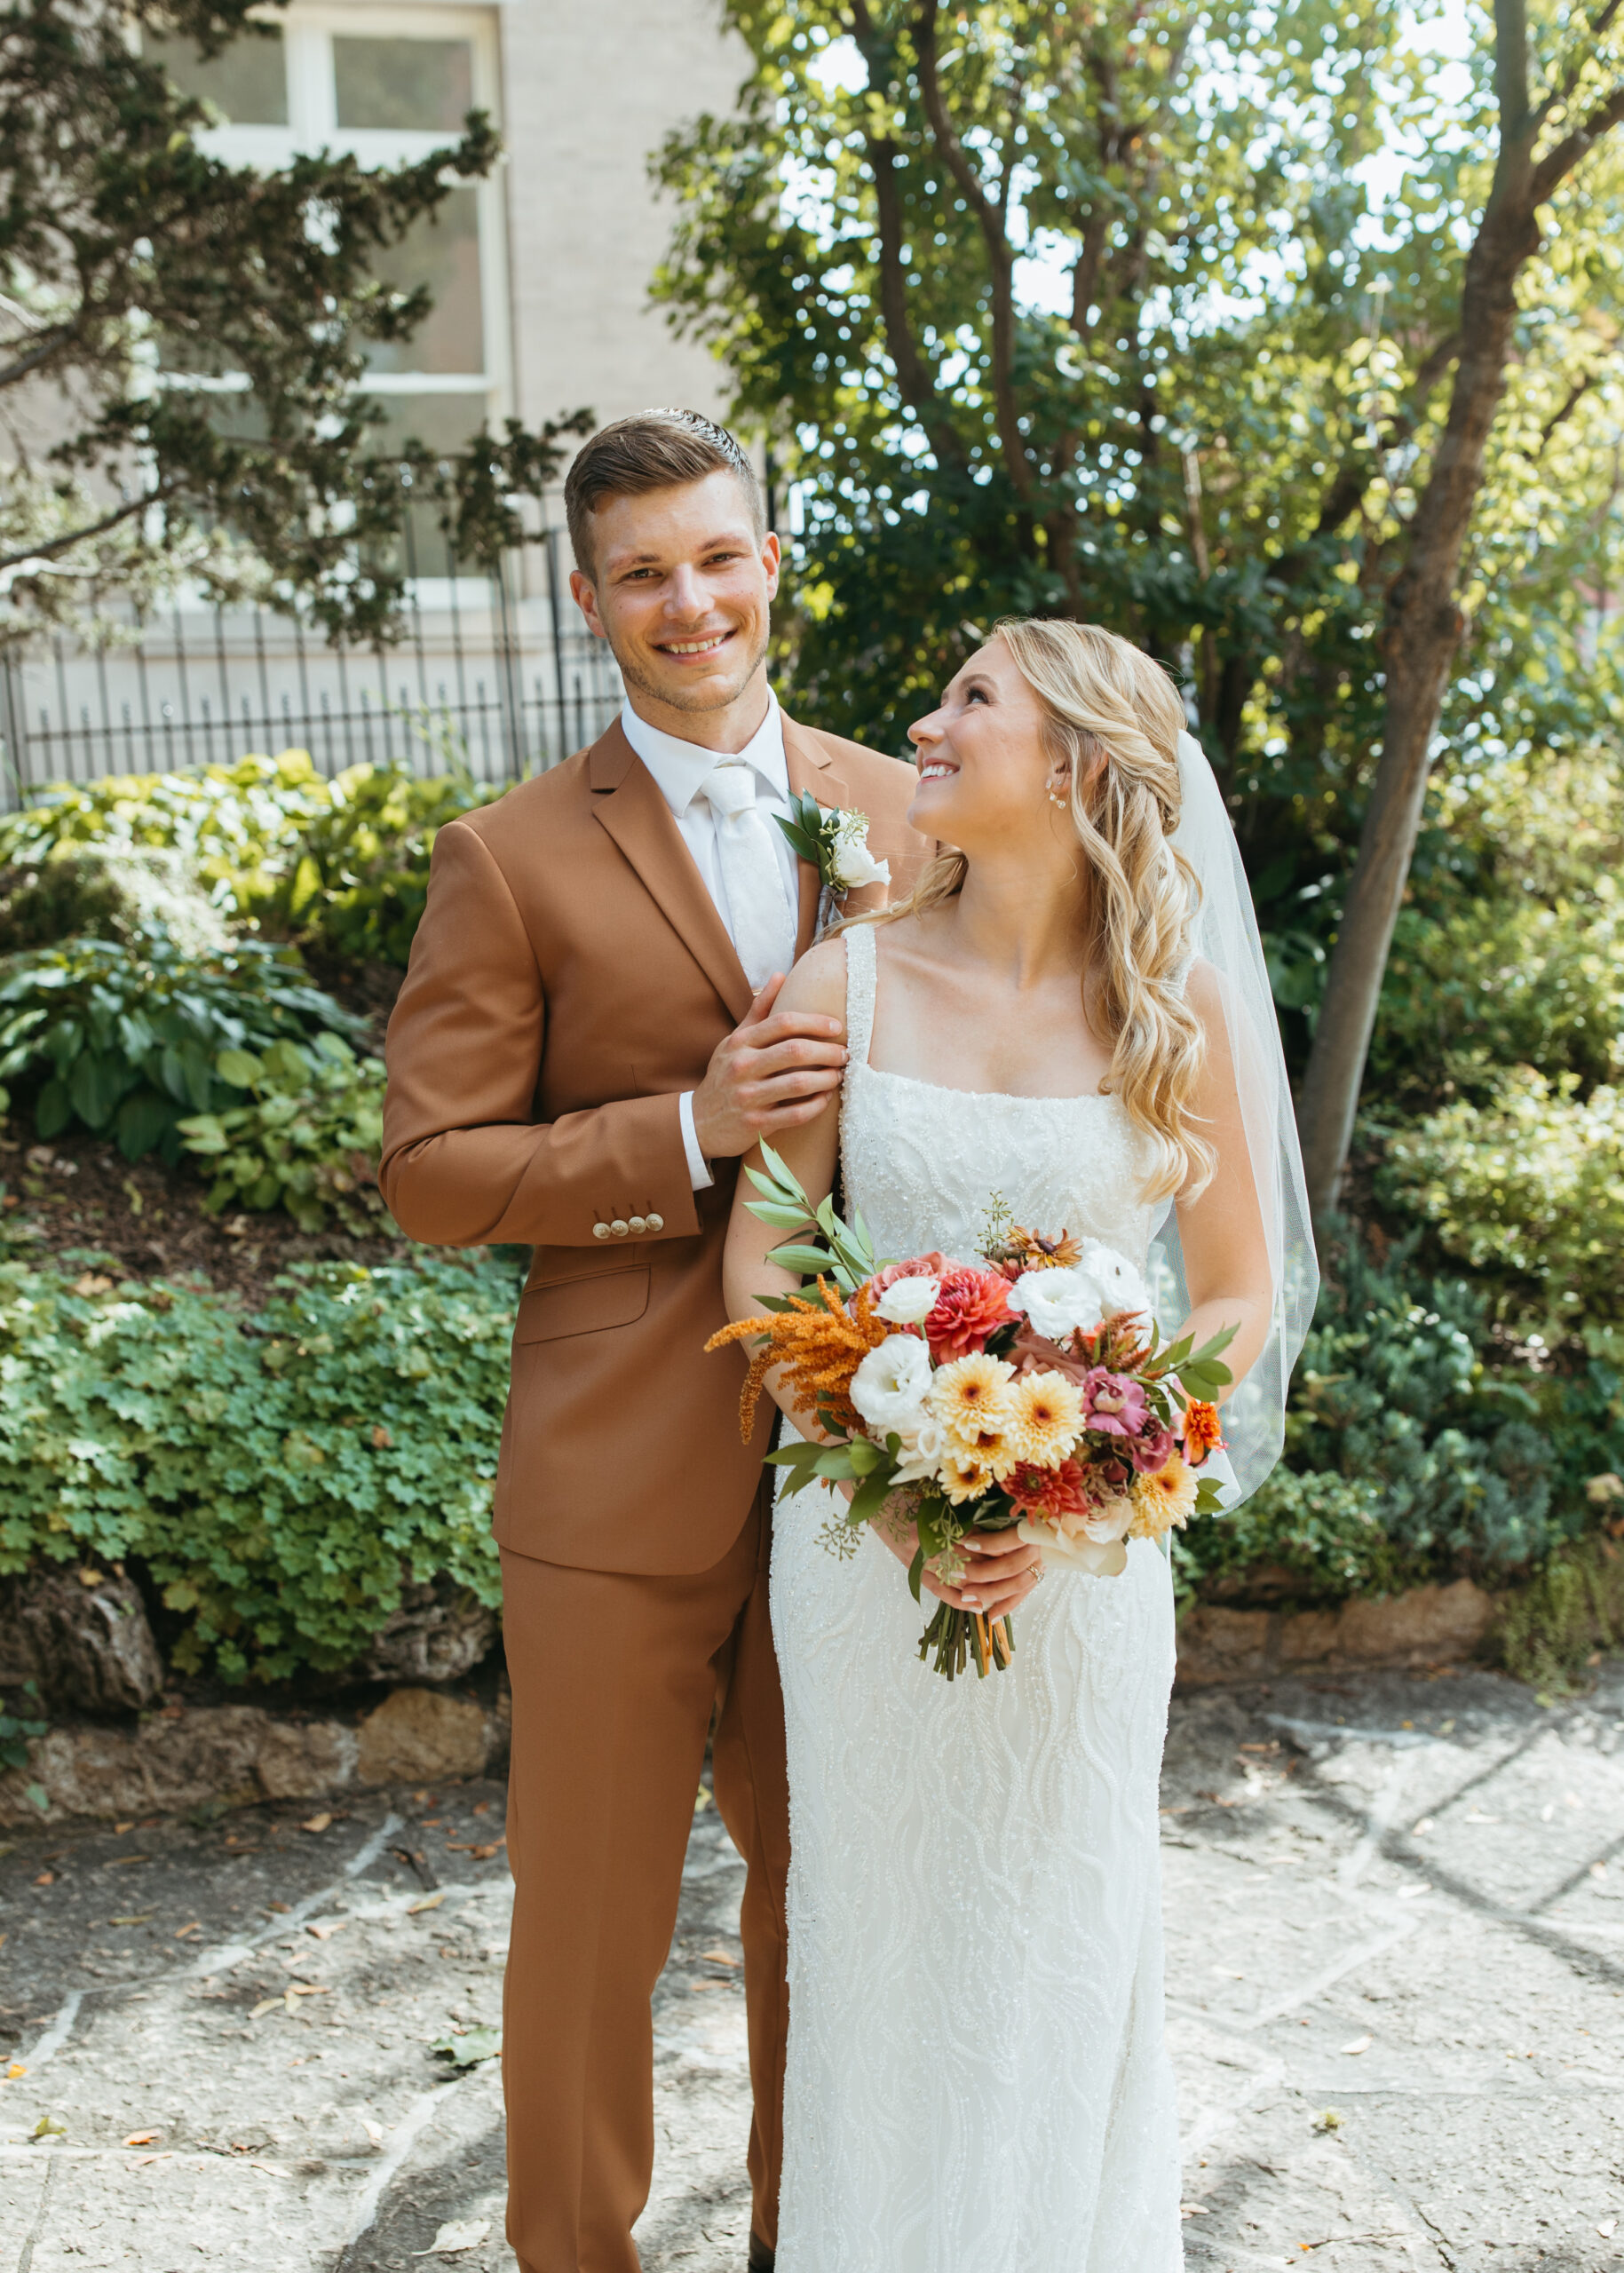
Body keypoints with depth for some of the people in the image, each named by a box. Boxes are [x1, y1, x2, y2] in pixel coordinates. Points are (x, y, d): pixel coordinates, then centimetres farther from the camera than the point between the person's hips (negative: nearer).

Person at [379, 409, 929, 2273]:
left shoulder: (901, 810, 5)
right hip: (625, 1472, -3)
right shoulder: (511, 859, -6)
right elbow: (430, 1173, -8)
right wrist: (689, 1135, -19)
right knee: (590, 1911, 11)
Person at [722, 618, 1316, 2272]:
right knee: (876, 1928, 15)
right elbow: (758, 1266, -1)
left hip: (1085, 1553, -1)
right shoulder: (850, 982, -4)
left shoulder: (1183, 1008, -6)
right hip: (863, 1536, 1)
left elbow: (1242, 1298, -1)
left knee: (1057, 1942, 13)